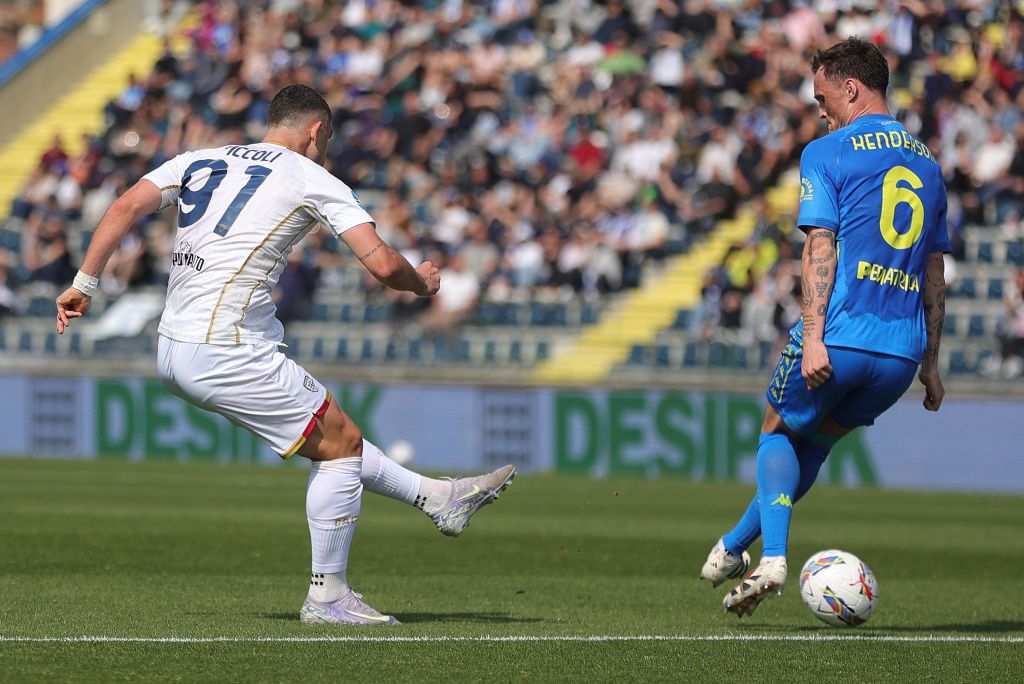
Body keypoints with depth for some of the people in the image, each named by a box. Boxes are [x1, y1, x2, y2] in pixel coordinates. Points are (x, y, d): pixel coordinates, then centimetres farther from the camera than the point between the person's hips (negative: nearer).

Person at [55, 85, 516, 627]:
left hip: (172, 351, 8)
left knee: (332, 438, 19)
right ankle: (327, 597, 8)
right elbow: (382, 264, -9)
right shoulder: (313, 181, -2)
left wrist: (84, 284, 1)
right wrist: (422, 283, 12)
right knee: (342, 443, 5)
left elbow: (127, 206, 1)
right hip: (226, 354, -8)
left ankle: (437, 498, 30)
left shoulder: (197, 162, 14)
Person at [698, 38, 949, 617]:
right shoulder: (927, 162, 19)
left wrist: (814, 337, -15)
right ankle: (736, 547, 26)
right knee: (816, 438, 24)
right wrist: (930, 364, 24)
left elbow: (821, 248, -10)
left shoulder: (827, 154, 0)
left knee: (780, 432, 17)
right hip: (902, 352, 5)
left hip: (840, 336, -5)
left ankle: (772, 558, -2)